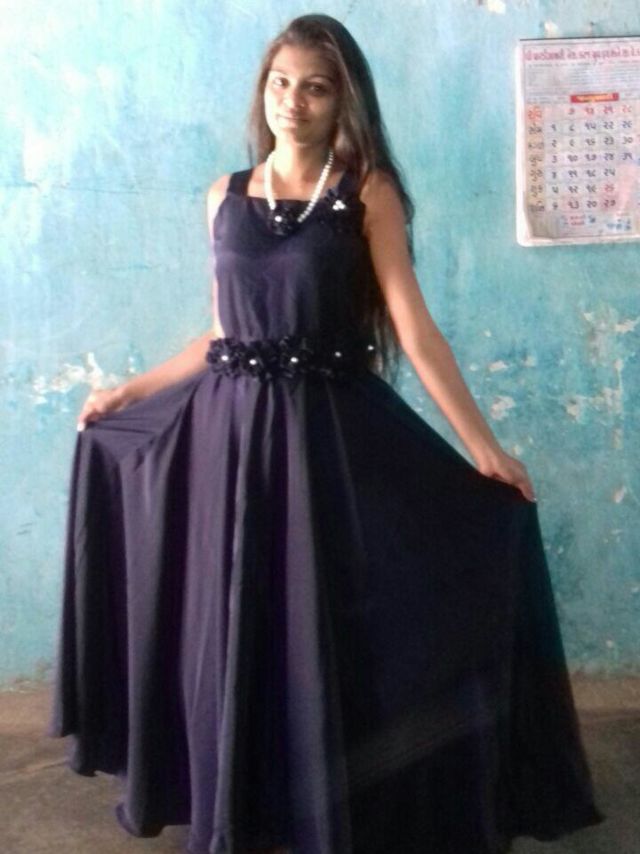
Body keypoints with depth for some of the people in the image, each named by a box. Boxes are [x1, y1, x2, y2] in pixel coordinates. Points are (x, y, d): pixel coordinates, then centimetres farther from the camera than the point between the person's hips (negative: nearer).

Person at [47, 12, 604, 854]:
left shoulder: (368, 192, 0)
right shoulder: (227, 194, 9)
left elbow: (413, 326, -7)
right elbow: (223, 333, 14)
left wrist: (480, 444, -14)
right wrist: (130, 391, 19)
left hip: (332, 431, -3)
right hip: (231, 429, 3)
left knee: (332, 626, 2)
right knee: (232, 626, 9)